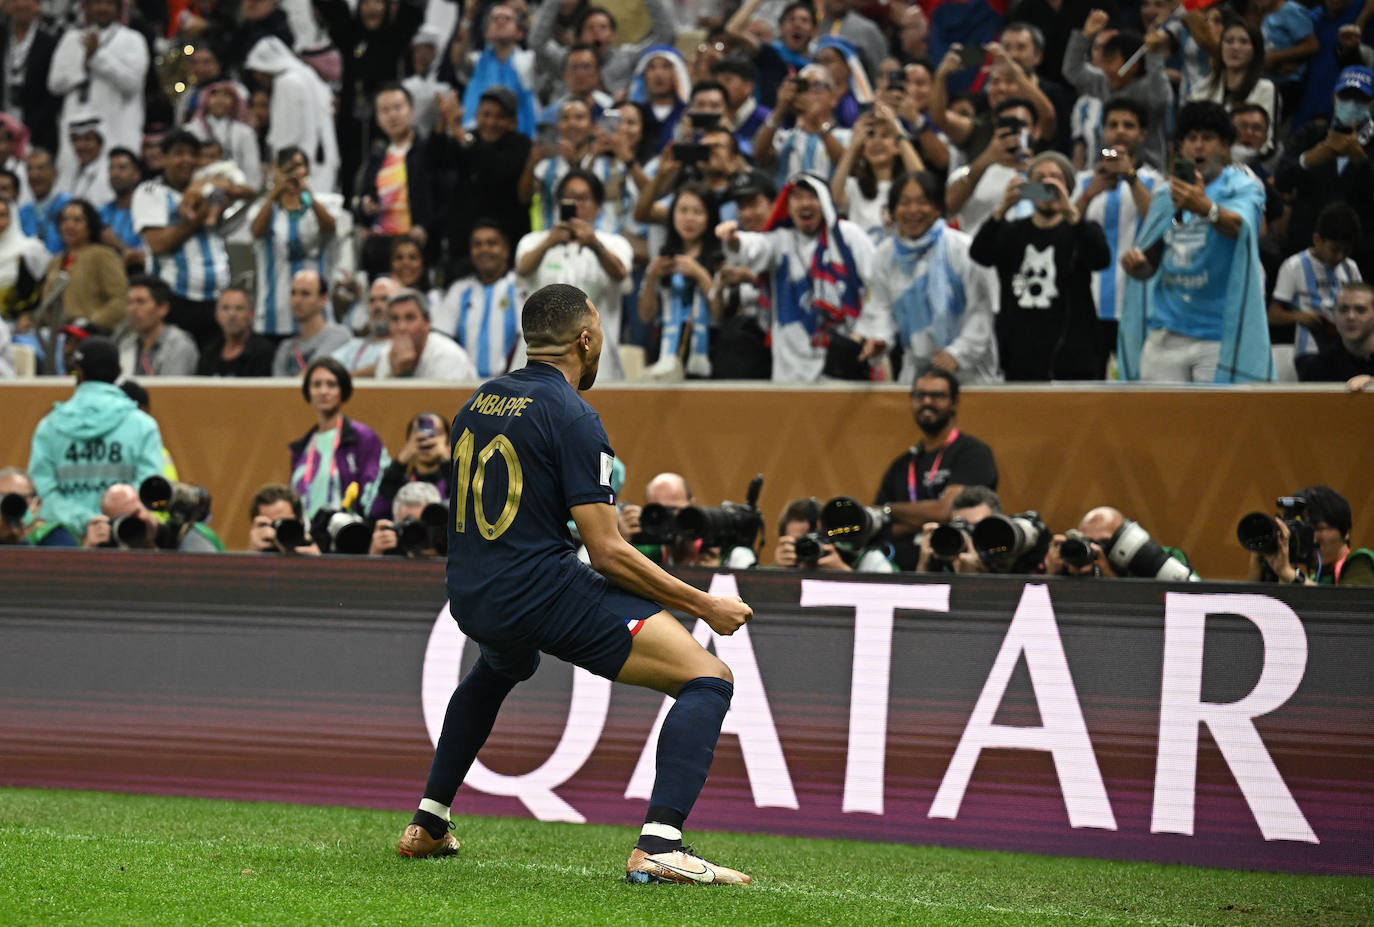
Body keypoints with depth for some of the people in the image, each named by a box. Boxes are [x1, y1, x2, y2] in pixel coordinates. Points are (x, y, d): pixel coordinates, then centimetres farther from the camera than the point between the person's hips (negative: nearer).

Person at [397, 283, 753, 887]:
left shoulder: (478, 402, 13)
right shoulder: (571, 416, -11)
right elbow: (607, 552, -14)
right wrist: (704, 606, -6)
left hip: (470, 599, 8)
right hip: (544, 591, -8)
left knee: (499, 667, 44)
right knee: (708, 679, -8)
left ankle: (427, 824, 38)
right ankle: (658, 843, -25)